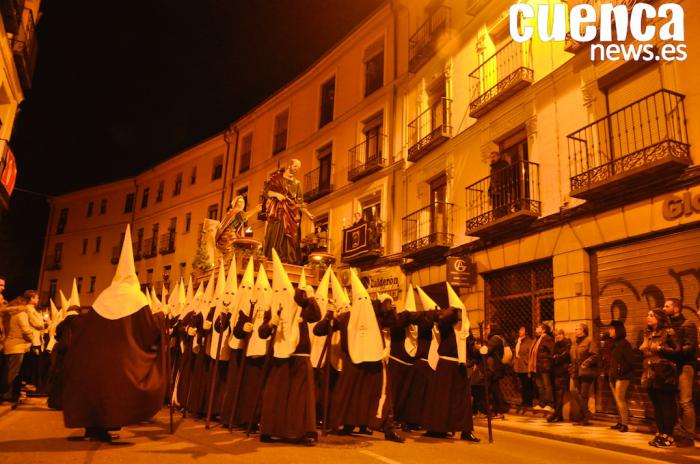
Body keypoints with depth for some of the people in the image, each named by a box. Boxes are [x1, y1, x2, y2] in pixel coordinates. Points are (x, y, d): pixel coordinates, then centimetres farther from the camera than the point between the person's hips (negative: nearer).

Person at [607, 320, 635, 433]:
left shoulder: (624, 343, -9)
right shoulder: (613, 344, 15)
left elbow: (630, 360, -14)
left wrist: (621, 371, -18)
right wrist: (609, 372, 10)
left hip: (622, 377, -8)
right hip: (613, 377, 8)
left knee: (620, 400, -10)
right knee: (618, 401, 11)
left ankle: (624, 424, -5)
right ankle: (620, 422, 17)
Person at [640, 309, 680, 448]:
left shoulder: (668, 333, -6)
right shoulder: (648, 334, 15)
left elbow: (678, 350, -13)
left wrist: (662, 349, -19)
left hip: (664, 376, -7)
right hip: (650, 376, 7)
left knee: (667, 406, -1)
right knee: (656, 406, 12)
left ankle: (668, 436, 5)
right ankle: (660, 433, 19)